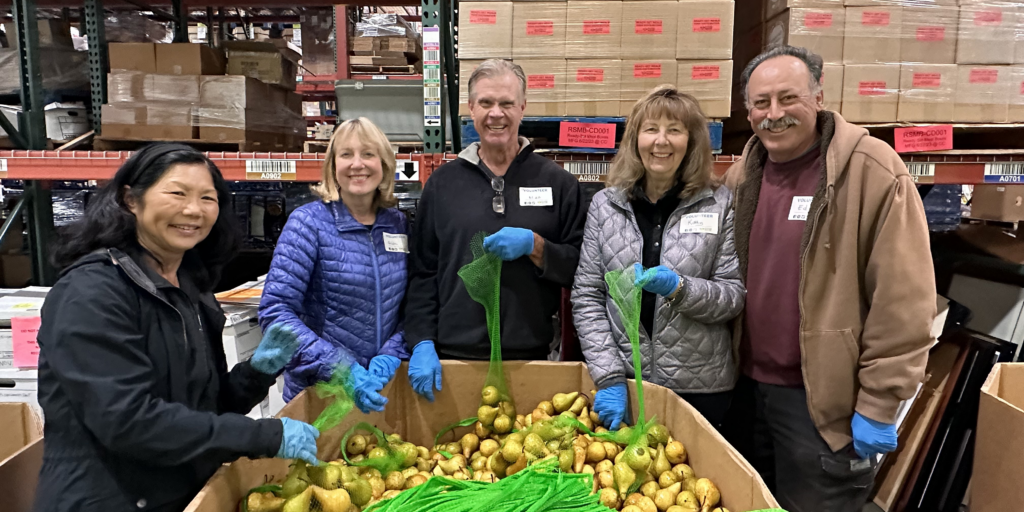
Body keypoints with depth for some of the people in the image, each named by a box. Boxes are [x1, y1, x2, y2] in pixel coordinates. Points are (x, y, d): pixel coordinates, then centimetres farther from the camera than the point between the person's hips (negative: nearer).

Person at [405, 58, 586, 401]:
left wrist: (534, 246, -14)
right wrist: (422, 343, -3)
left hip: (533, 356, 0)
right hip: (454, 353, 1)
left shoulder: (558, 183, 4)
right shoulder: (443, 182, 7)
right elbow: (423, 272, 6)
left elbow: (580, 268, 3)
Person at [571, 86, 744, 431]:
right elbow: (586, 297, -2)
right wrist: (610, 376, -10)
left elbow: (735, 297, -2)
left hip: (699, 386, -1)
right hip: (625, 381, 1)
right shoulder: (605, 204, 1)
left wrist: (679, 288, -20)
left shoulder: (720, 205, -2)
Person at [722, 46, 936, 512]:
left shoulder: (873, 171, -15)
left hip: (823, 402, -5)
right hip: (745, 387, 6)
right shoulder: (742, 176, 5)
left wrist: (878, 405, -14)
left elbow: (902, 303, -16)